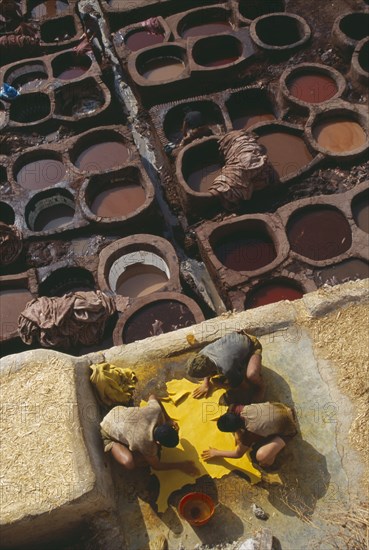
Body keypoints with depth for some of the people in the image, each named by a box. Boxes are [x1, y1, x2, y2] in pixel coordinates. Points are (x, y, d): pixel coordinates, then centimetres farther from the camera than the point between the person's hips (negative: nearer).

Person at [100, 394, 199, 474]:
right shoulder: (145, 442, -38)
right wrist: (180, 466, -12)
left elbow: (152, 397, -1)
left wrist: (169, 420, -2)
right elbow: (155, 465, -18)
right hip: (109, 431, -6)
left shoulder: (156, 410, -27)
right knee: (129, 463, -25)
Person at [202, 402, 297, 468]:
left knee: (261, 457, -26)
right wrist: (237, 434, -1)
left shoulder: (250, 433, -34)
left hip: (287, 428, -6)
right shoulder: (238, 409, -23)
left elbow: (238, 454, -16)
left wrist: (216, 453, -5)